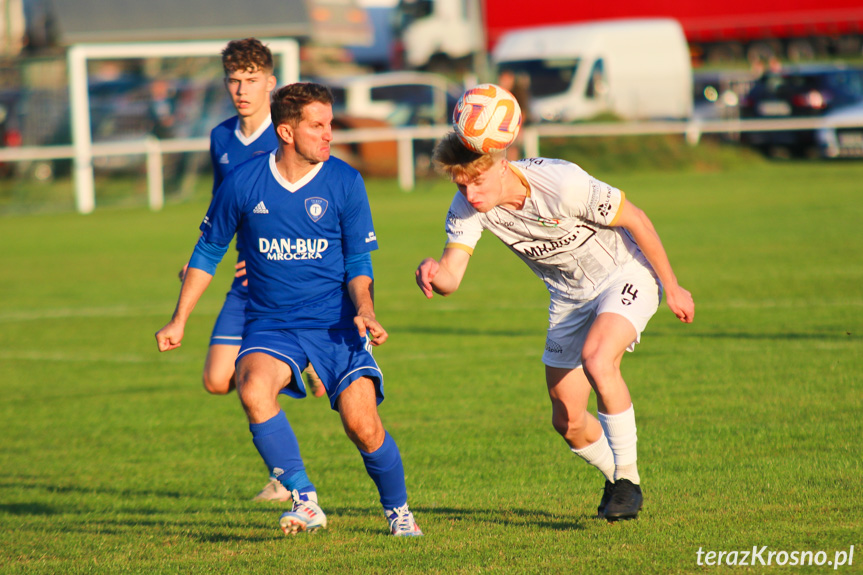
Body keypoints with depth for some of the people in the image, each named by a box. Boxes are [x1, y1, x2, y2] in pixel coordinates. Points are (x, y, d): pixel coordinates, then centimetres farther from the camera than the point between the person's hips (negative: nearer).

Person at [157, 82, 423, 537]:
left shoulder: (345, 183, -3)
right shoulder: (244, 183, -3)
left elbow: (359, 264, 3)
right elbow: (208, 252, 11)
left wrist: (365, 312, -16)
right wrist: (179, 322, 10)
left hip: (336, 326, 0)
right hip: (270, 325, 0)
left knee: (362, 425, -14)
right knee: (253, 389, -30)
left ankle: (398, 511, 14)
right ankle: (305, 501, -25)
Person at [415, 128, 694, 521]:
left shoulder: (562, 183, -32)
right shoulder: (468, 206, -18)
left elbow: (635, 220, -20)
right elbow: (450, 277, -25)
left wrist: (672, 288, -11)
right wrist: (432, 274, -51)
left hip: (625, 275, -6)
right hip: (569, 297, 6)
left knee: (597, 362, -32)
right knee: (567, 421, 4)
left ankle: (628, 480, -16)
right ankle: (616, 479, 34)